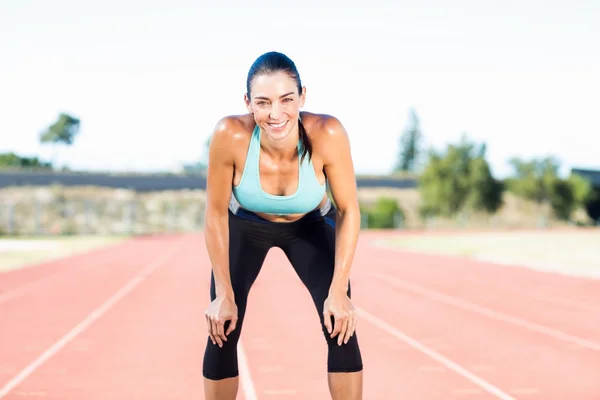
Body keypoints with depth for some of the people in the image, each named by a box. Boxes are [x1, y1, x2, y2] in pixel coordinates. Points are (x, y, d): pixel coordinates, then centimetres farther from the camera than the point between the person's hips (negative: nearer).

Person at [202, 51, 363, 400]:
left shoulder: (327, 134, -37)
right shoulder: (230, 135, -37)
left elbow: (348, 211, -22)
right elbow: (216, 214, -21)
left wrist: (339, 291, -22)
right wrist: (224, 294, -18)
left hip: (311, 225, 0)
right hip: (244, 225, 0)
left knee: (341, 326, -13)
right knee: (222, 330, -6)